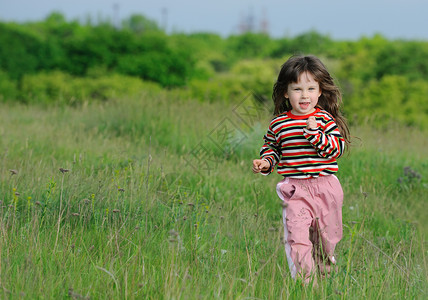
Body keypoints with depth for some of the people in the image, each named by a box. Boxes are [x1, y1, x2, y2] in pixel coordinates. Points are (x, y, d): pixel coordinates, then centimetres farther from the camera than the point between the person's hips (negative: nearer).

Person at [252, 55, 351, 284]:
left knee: (326, 236, 12)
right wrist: (266, 162, -3)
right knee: (296, 234, -14)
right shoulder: (279, 124, 2)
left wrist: (316, 134, -23)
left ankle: (324, 271, 40)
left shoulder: (325, 119, -3)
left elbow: (337, 148, -10)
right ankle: (304, 280, -9)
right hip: (295, 190, 0)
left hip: (325, 188, 0)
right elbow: (271, 147, 17)